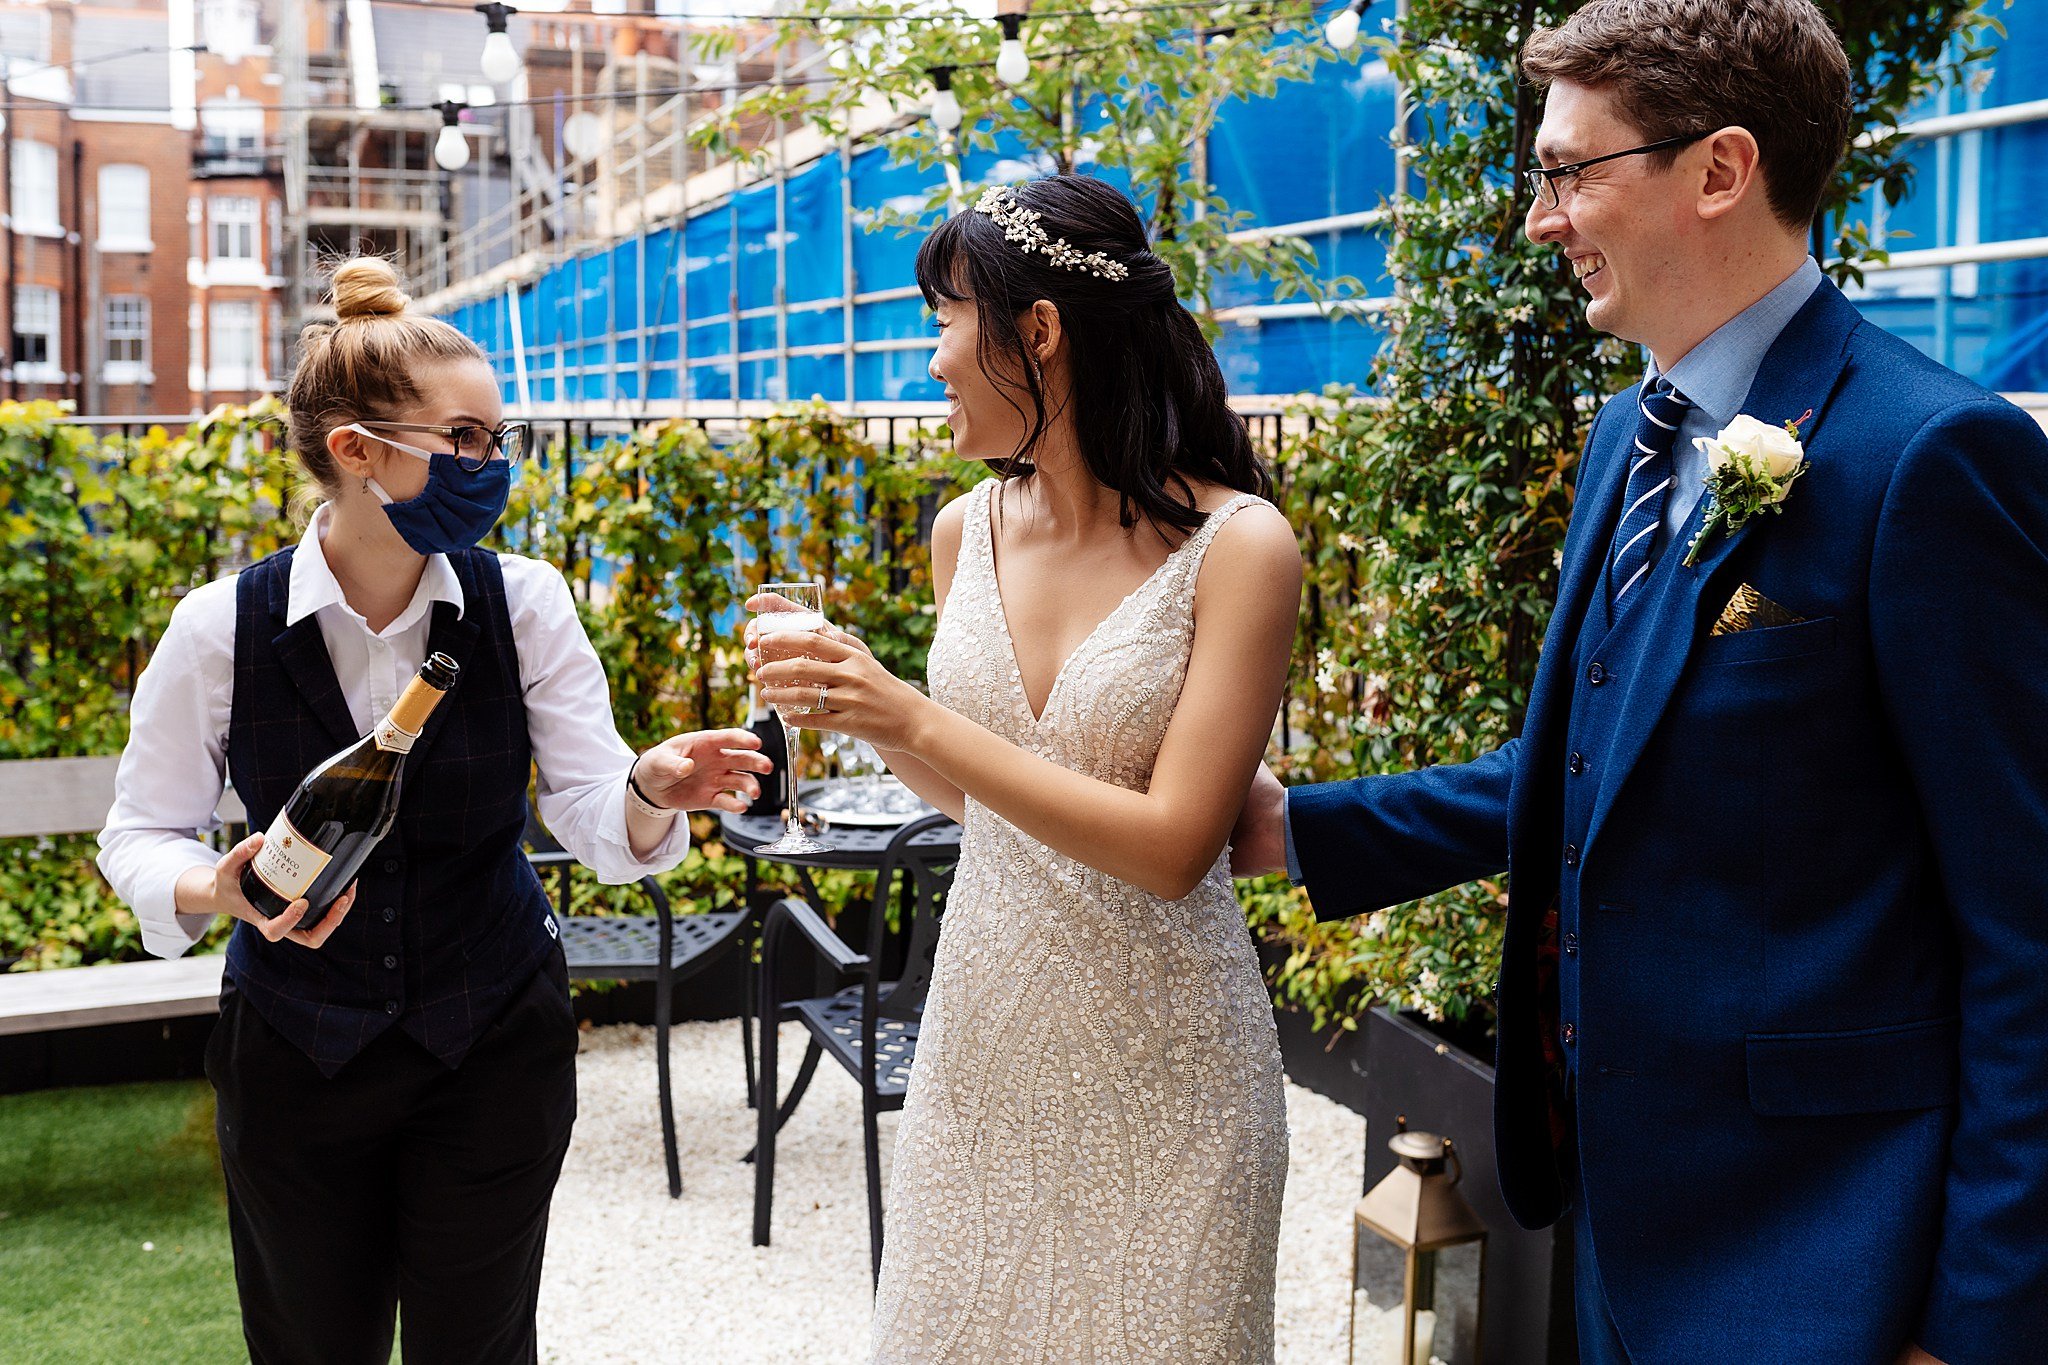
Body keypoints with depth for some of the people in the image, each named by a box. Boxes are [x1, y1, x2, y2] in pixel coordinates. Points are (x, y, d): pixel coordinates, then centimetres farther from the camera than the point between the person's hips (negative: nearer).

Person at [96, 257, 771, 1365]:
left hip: (495, 1043, 1)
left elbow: (593, 816, -12)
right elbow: (143, 832, -4)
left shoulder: (524, 606, -9)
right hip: (295, 1053, 0)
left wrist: (650, 791, -35)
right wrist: (218, 891, -26)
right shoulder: (222, 628, -13)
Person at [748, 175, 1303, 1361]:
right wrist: (852, 699, -3)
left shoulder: (1236, 543, -15)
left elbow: (1172, 845, -20)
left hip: (1156, 1071, -5)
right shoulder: (968, 531, 2)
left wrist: (911, 718, -22)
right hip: (982, 1039, 5)